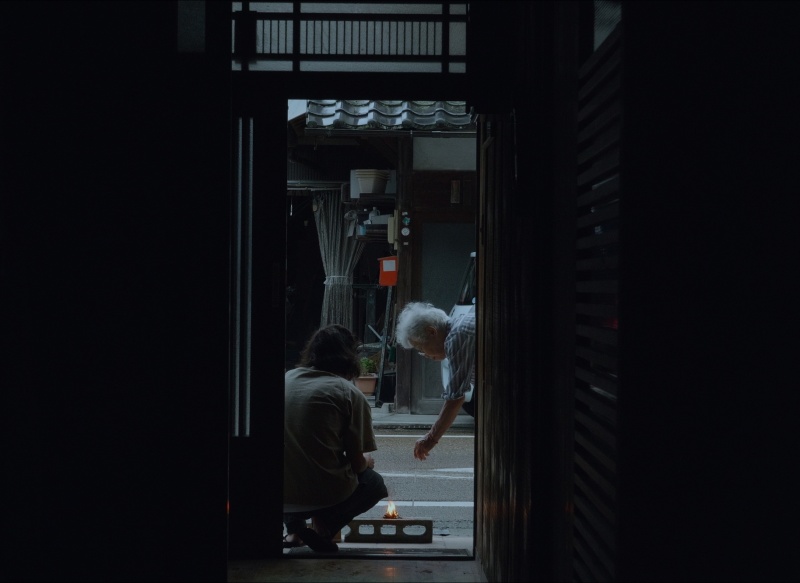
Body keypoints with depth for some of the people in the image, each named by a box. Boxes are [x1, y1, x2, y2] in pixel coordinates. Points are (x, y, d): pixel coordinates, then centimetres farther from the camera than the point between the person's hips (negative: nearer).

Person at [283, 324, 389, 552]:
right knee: (373, 482, 26)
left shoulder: (286, 378, 7)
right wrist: (368, 461, 22)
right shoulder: (350, 393, -6)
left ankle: (293, 528, 16)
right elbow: (357, 463, -3)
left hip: (283, 497, 6)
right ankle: (324, 526, 0)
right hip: (325, 495, -6)